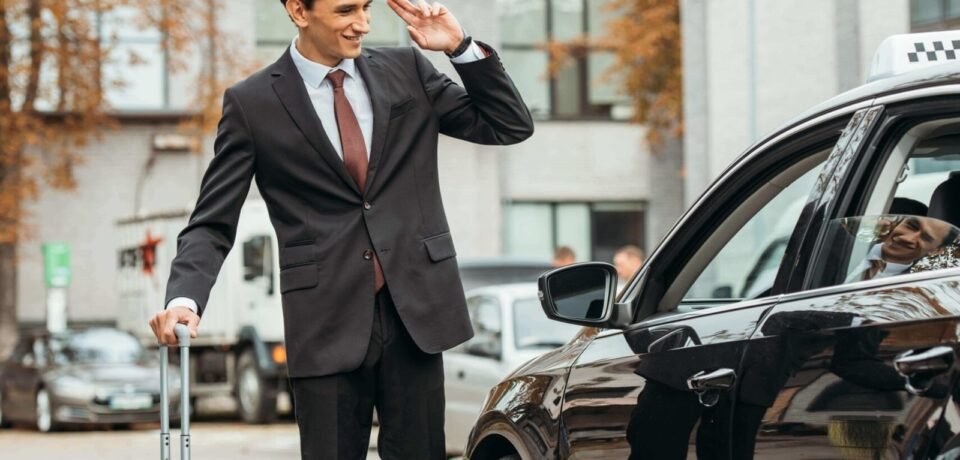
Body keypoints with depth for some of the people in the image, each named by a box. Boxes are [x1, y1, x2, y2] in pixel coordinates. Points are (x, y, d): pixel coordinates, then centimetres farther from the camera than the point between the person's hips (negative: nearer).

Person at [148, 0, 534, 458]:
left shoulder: (407, 71, 8)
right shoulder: (253, 103, -1)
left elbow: (510, 126, 9)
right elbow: (212, 225, -2)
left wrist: (461, 47, -3)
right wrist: (184, 298, -20)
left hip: (414, 311, 3)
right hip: (327, 322, -2)